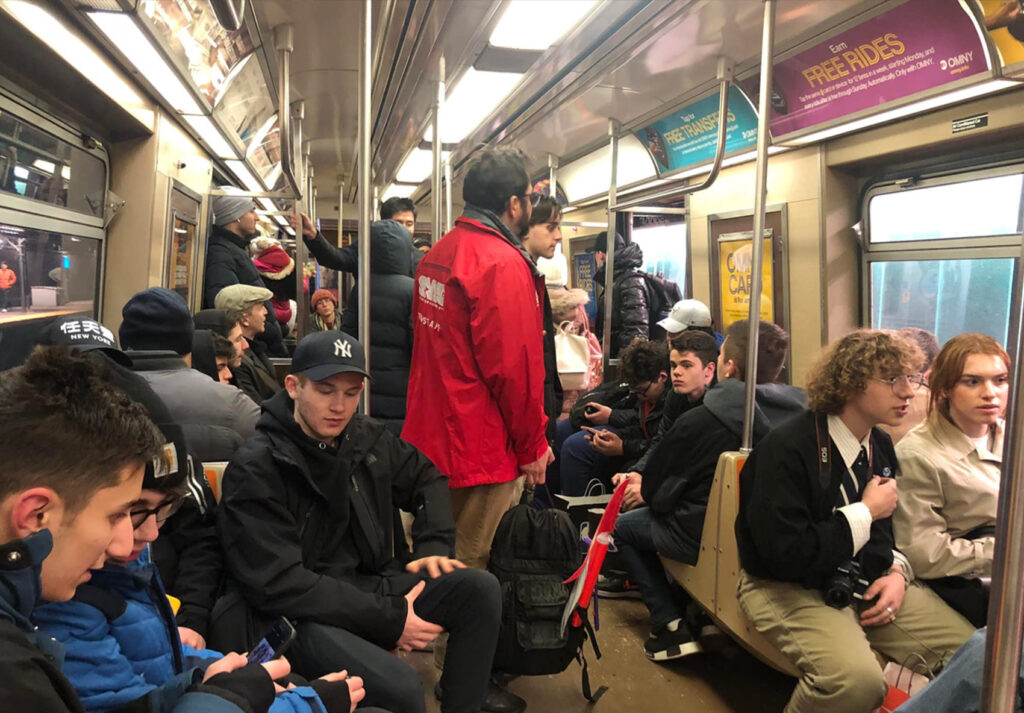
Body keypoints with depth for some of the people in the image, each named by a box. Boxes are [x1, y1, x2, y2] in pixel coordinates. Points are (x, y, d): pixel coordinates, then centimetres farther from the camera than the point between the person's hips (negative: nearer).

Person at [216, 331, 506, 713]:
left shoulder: (366, 437, 3)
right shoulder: (255, 470, -15)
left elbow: (427, 477, 21)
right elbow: (278, 584, -21)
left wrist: (434, 546, 3)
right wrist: (388, 620, -21)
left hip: (372, 585, 7)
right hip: (304, 612, -6)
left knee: (480, 588, -13)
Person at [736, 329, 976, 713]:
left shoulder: (881, 445, 6)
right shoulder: (786, 449, -22)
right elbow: (786, 555, -26)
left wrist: (897, 571, -3)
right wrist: (865, 513, -16)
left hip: (868, 582, 8)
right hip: (790, 589, -7)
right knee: (856, 679, -32)